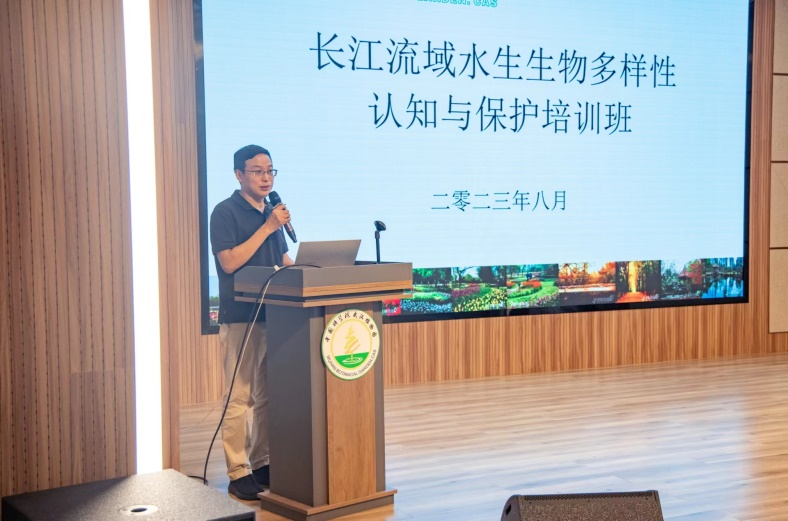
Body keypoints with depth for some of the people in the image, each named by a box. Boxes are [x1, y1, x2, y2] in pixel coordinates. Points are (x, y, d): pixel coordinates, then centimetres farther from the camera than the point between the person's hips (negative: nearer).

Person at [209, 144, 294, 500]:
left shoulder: (271, 212, 16)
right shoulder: (226, 212, -6)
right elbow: (229, 262, -16)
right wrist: (268, 227, -16)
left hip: (273, 313, 7)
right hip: (240, 316, -7)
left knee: (267, 396, 11)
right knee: (239, 398, -5)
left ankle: (260, 464, 20)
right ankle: (238, 474, 1)